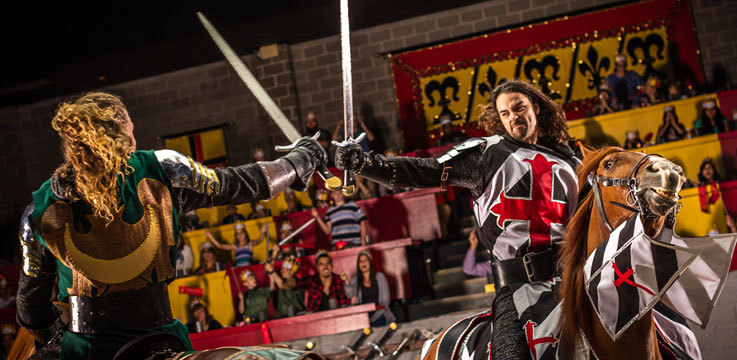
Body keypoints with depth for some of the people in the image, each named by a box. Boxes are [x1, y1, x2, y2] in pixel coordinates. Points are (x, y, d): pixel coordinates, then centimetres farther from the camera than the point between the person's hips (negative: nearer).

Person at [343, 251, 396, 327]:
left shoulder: (380, 277, 9)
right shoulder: (355, 280, 12)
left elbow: (386, 299, 5)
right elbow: (350, 295, -7)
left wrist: (375, 316, -6)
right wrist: (347, 282, -24)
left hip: (379, 315, 0)